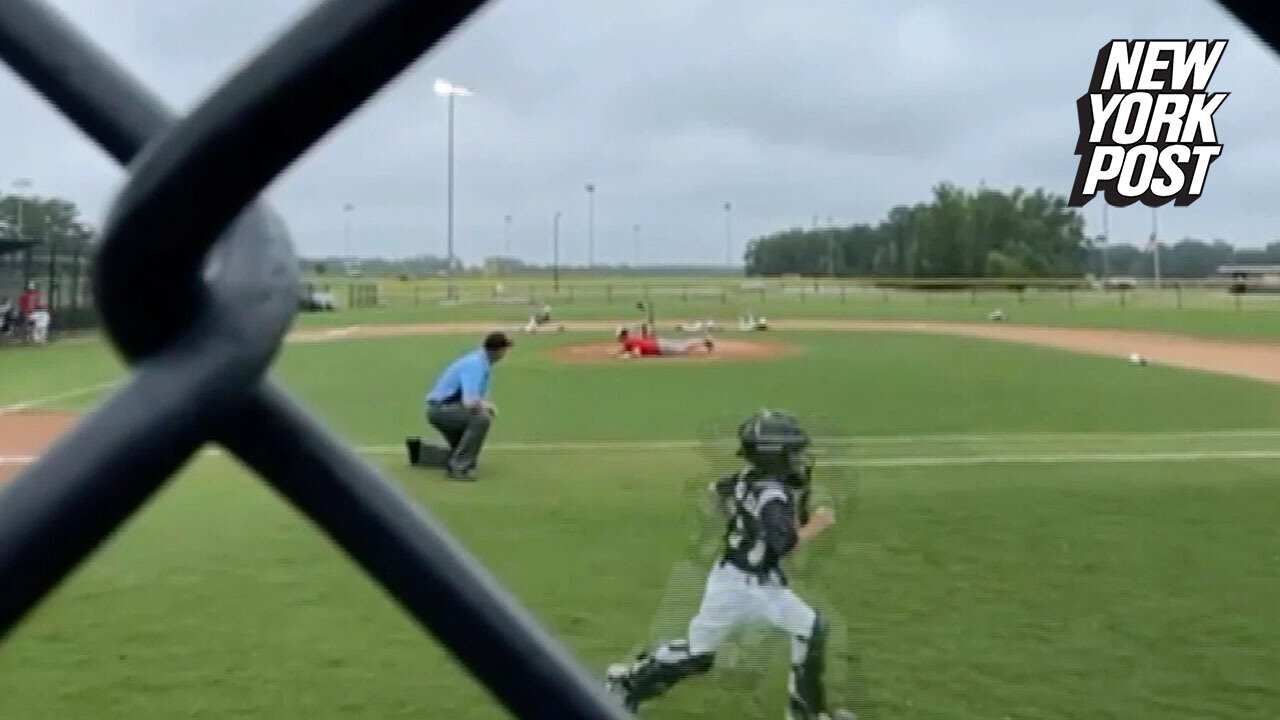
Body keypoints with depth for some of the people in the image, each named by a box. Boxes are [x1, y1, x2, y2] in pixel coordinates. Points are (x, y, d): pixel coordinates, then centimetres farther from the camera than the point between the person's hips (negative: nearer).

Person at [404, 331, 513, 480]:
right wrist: (486, 406, -12)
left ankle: (419, 450, 28)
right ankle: (459, 467, -24)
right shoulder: (475, 363, -23)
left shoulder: (483, 362, 6)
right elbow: (471, 403, -33)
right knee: (482, 419, -31)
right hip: (441, 409, -10)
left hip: (448, 410, 10)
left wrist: (485, 404, -6)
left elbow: (479, 396, 16)